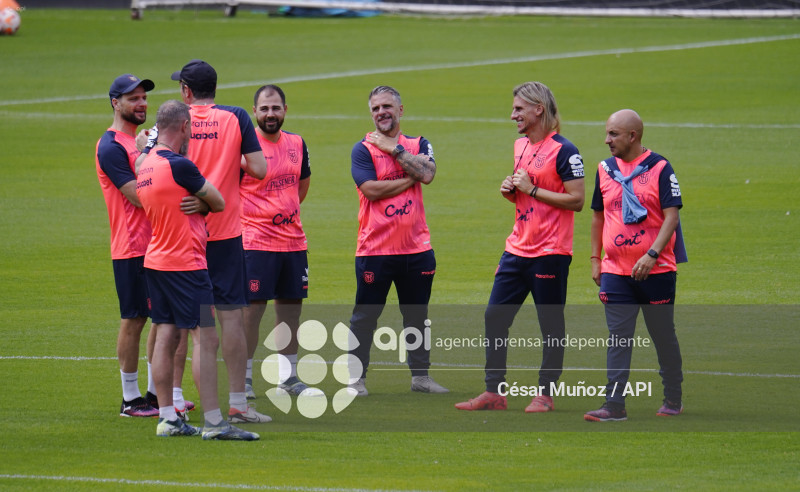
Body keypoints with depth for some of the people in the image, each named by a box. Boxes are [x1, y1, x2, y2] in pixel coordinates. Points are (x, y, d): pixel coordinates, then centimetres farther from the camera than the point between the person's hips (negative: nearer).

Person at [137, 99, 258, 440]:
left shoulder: (146, 165, 10)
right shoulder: (179, 166, -17)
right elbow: (219, 203, -5)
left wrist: (197, 205, 4)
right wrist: (202, 201, 13)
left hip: (156, 261, 9)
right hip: (185, 264, -9)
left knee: (165, 337, 9)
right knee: (205, 339, -8)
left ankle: (167, 418, 9)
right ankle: (213, 422, -11)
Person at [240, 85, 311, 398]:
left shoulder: (296, 144, 9)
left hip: (293, 240, 6)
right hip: (256, 243, -6)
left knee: (291, 308, 10)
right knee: (251, 310, -7)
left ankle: (288, 377, 18)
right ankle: (243, 378, 1)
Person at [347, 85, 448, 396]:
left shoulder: (419, 145, 10)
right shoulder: (363, 150, 0)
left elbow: (427, 174, -11)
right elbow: (372, 189, -15)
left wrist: (394, 148, -8)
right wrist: (410, 179, -9)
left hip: (416, 248, 3)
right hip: (375, 250, -3)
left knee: (417, 315, 11)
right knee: (365, 316, 0)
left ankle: (420, 376, 20)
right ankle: (356, 378, 6)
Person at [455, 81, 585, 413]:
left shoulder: (563, 150, -11)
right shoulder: (521, 146, 14)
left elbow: (577, 200, -15)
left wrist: (531, 189, -15)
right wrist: (510, 191, 4)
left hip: (550, 253, -8)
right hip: (517, 248, 8)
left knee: (550, 325, 0)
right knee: (494, 317, 3)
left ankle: (545, 394, 8)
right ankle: (493, 392, 8)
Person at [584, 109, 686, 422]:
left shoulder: (659, 168, -7)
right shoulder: (605, 169, 8)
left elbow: (671, 217, -12)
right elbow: (598, 216, 18)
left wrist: (651, 255, -22)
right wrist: (595, 259, 13)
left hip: (656, 269, -4)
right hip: (616, 269, 4)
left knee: (663, 336, 7)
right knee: (618, 338, -3)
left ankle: (673, 401, 21)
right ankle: (615, 405, -6)